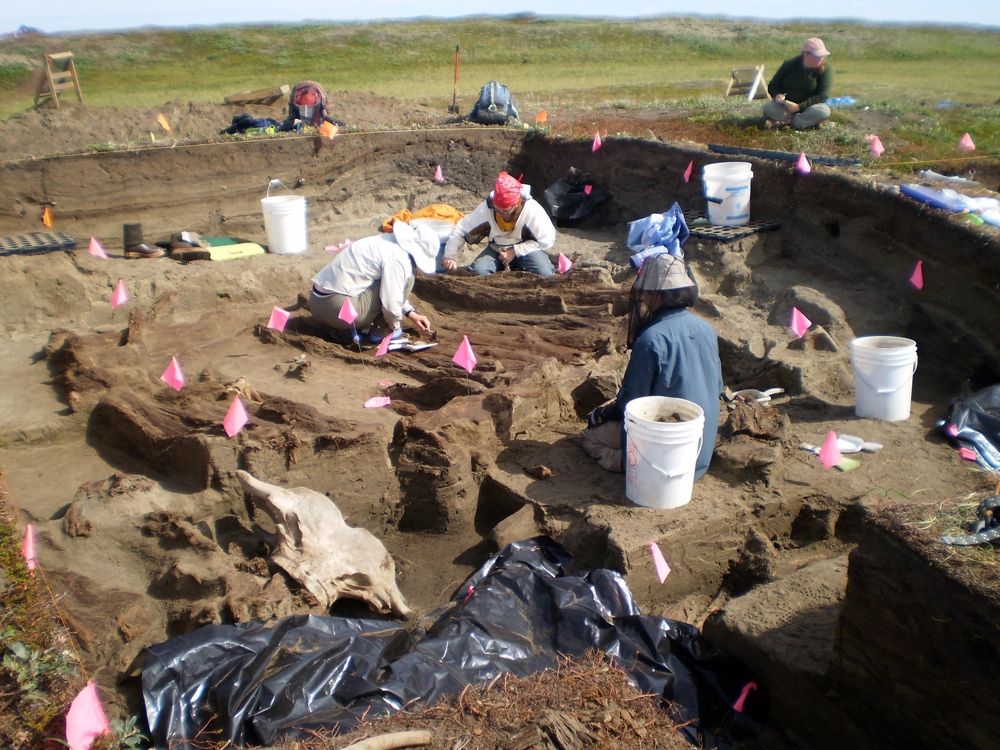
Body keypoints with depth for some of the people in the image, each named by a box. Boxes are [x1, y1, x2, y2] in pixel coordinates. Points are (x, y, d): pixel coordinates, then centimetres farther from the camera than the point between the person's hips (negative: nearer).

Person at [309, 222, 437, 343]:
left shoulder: (390, 243, 15)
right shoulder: (397, 258, -15)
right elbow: (391, 305, -15)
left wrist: (411, 314, 25)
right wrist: (394, 326, 6)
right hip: (339, 308, -9)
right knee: (406, 278, -3)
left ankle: (346, 329, 16)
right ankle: (380, 330, 6)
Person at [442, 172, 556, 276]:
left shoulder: (532, 210, -26)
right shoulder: (486, 208, -20)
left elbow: (547, 242, -19)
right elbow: (460, 230, -10)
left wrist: (515, 251, -23)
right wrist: (449, 256, -18)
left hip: (525, 250, -2)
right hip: (496, 250, 2)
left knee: (544, 274, -31)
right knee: (479, 271, -28)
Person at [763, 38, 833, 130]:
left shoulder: (825, 69, -11)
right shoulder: (790, 64, -5)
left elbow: (823, 96, -17)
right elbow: (772, 86, 2)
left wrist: (799, 106, -26)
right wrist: (777, 95, -23)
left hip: (807, 108, -1)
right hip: (785, 106, 1)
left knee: (824, 111, -34)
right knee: (768, 108, -30)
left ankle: (785, 122, -27)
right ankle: (808, 121, -20)